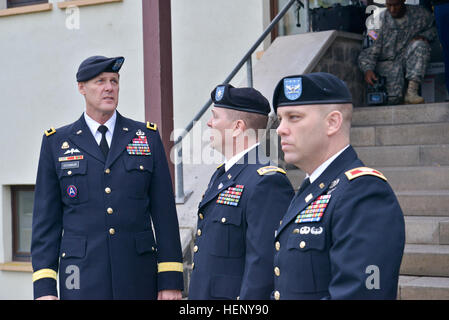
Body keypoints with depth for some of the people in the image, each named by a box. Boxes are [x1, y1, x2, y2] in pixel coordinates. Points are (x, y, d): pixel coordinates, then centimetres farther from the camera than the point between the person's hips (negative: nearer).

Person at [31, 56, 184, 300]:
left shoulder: (148, 137, 9)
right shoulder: (56, 142, 7)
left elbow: (164, 212, 6)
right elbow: (46, 219, 6)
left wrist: (170, 280, -1)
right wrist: (44, 287, -2)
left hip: (138, 279, 1)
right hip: (83, 282, -1)